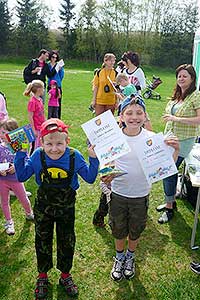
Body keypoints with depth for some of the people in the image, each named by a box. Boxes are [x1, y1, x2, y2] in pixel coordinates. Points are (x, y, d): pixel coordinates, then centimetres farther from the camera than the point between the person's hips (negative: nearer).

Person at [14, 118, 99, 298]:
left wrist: (93, 158, -22)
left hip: (67, 209, 0)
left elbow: (90, 178, -10)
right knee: (43, 242, 19)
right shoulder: (38, 156, -18)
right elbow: (22, 177, -9)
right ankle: (42, 276, 44)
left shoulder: (74, 157, -19)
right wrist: (20, 154, -19)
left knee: (67, 242, 18)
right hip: (43, 208, 0)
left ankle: (65, 275, 44)